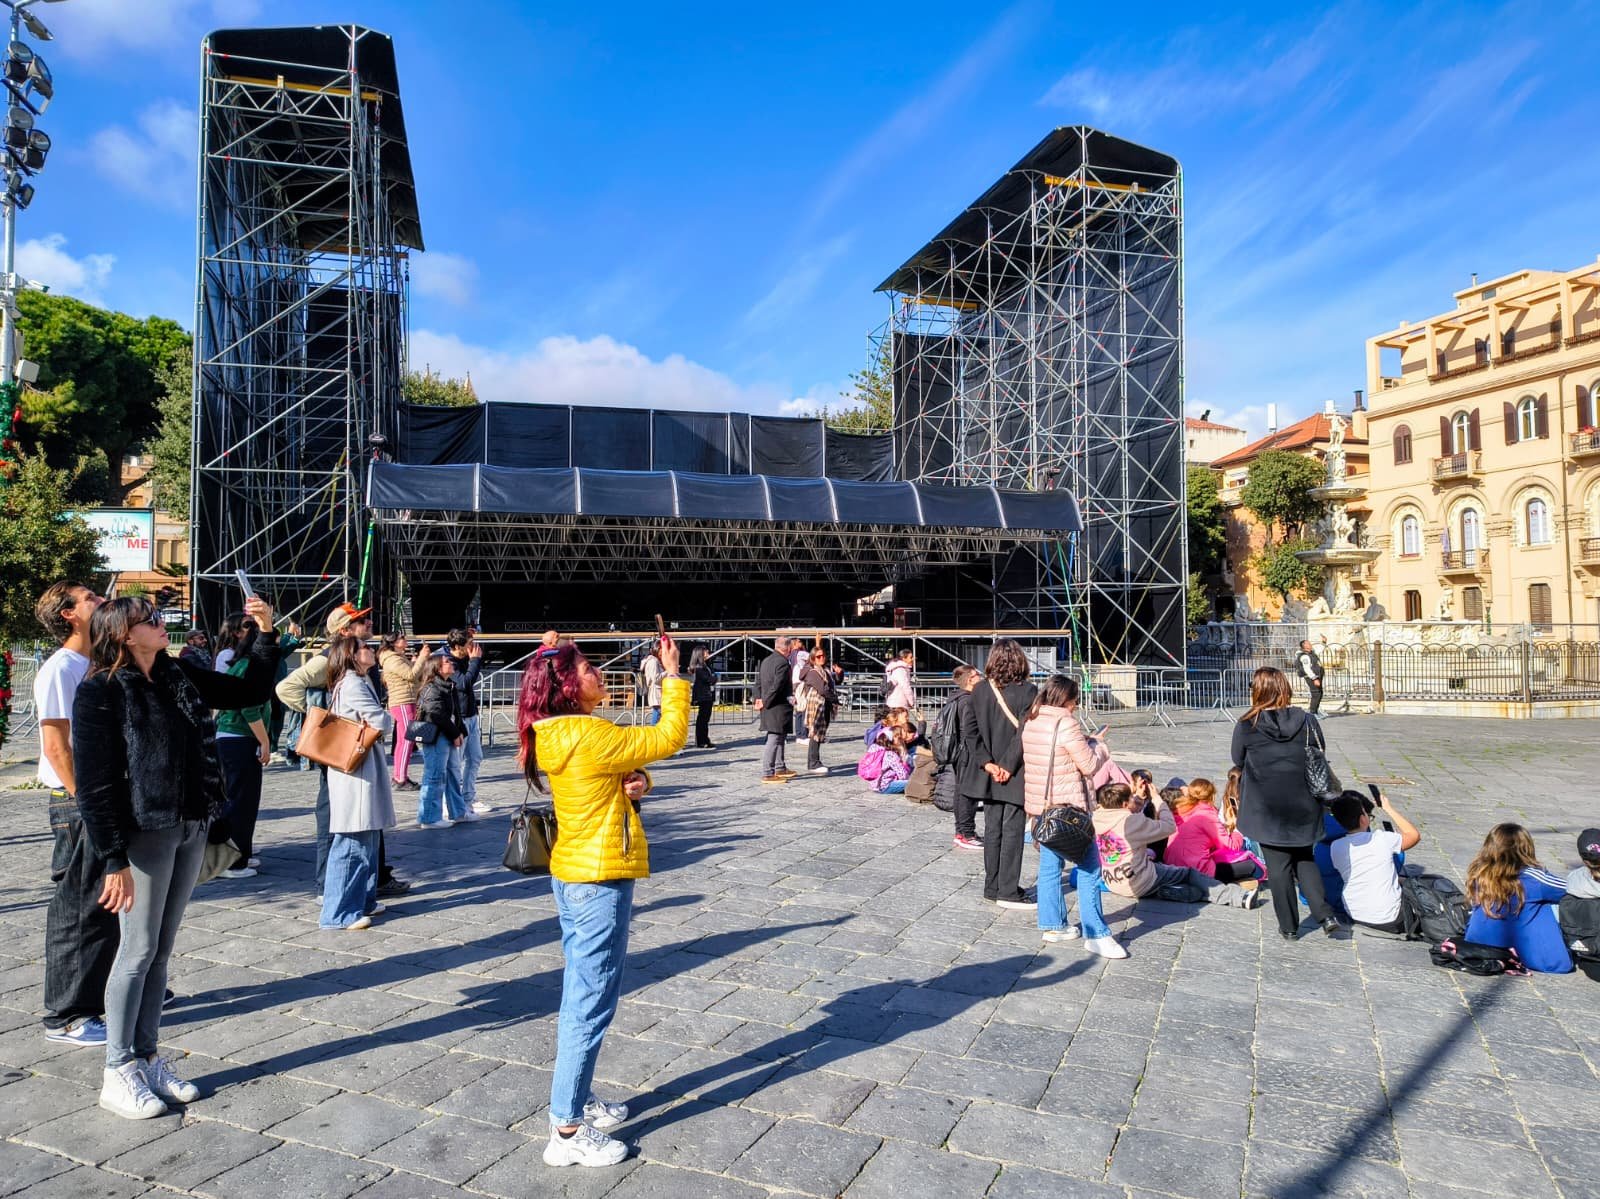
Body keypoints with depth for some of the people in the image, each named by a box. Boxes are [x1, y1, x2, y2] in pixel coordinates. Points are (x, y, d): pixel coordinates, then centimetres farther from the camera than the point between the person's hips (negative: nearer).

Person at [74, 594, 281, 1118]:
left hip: (191, 829, 6)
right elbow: (95, 784, -15)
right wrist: (115, 859, -17)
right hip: (145, 835, -6)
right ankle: (118, 1074, 17)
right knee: (139, 951, 2)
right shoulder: (100, 691, -12)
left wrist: (266, 634, 7)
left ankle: (147, 1059, 26)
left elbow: (249, 691, 18)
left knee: (161, 951, 14)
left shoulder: (179, 676, 7)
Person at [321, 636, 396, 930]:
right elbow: (382, 722, -18)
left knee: (366, 839, 17)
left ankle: (363, 900, 27)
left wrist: (376, 723, 0)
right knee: (353, 842, -6)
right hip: (356, 770, -11)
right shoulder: (353, 684, -14)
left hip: (363, 767, 11)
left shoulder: (353, 682, 18)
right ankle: (341, 913, 0)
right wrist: (387, 720, 2)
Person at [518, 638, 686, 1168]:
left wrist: (636, 781, -7)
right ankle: (568, 1131, 10)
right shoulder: (588, 737, -23)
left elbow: (613, 778, 15)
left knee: (580, 996, 20)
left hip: (572, 875, 10)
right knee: (592, 1003, 0)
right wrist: (673, 676, -10)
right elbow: (669, 737, -18)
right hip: (600, 880, -10)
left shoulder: (561, 736, 7)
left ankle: (578, 1100, 34)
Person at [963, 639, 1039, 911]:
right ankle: (1008, 891, 8)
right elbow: (1025, 733, -17)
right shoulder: (1028, 691, -12)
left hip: (989, 774, 4)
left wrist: (987, 763, -3)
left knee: (992, 830, 13)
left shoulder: (979, 692, 1)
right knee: (1012, 831, 4)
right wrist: (1008, 766, -12)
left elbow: (970, 732, -1)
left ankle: (992, 888, 21)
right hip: (1015, 775, -4)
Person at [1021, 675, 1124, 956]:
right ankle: (1095, 933, 3)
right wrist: (1100, 751, 6)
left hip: (1040, 804, 8)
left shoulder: (1031, 722, 6)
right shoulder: (1066, 723, -18)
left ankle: (1053, 925, 22)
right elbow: (1089, 766, -13)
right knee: (1088, 868, 0)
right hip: (1068, 806, -8)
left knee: (1050, 866, 15)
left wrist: (1083, 744, 14)